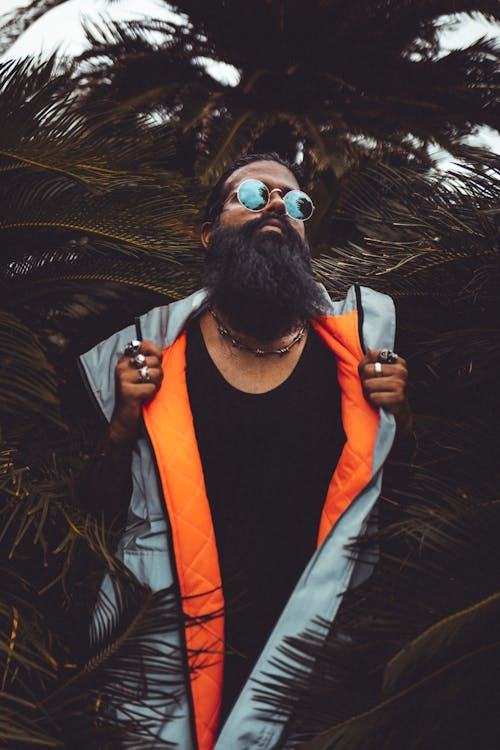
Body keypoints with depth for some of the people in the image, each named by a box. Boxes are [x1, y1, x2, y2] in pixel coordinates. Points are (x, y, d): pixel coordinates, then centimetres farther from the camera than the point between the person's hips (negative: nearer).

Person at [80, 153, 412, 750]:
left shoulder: (358, 339, -1)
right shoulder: (155, 349, -4)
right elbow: (104, 501, 4)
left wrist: (400, 414, -10)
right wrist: (124, 423, -13)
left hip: (313, 640, 1)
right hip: (182, 646, -1)